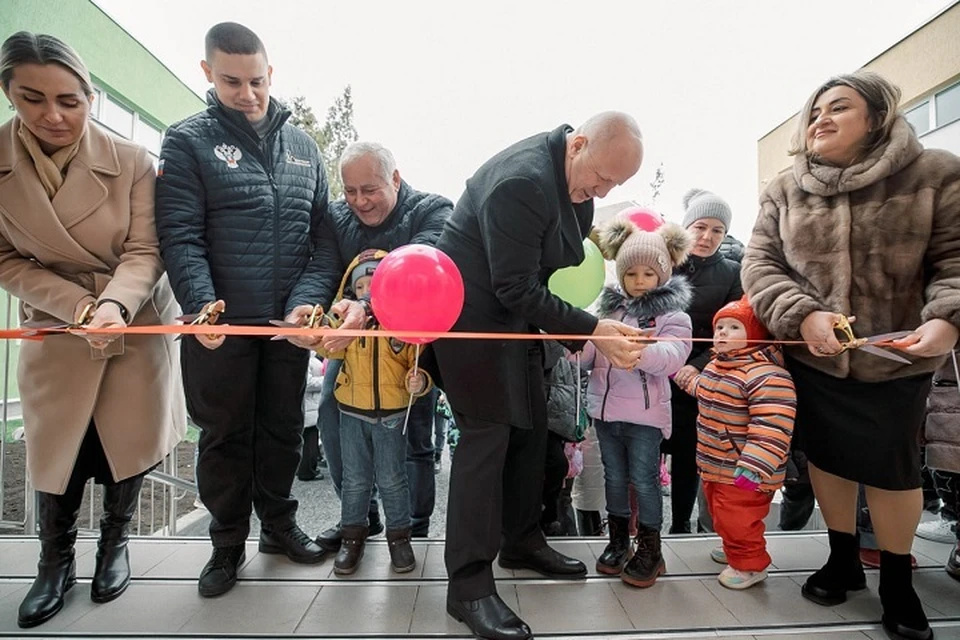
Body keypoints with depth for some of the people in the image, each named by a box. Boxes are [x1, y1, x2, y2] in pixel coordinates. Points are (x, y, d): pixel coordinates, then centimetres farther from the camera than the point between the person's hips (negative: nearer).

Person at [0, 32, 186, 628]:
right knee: (55, 449, 9)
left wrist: (113, 304, -31)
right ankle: (56, 561, 35)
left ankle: (115, 542, 36)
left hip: (137, 323, -1)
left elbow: (145, 251, -13)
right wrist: (79, 306, -19)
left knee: (127, 443, 9)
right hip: (56, 326, 1)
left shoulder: (132, 162, -12)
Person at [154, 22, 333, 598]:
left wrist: (308, 298, -12)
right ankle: (228, 543, 30)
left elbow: (322, 235, 3)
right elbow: (180, 236, -8)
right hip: (222, 323, -2)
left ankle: (279, 524, 34)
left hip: (289, 322, 3)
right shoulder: (188, 142, 1)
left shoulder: (303, 146, 9)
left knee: (284, 427, 14)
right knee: (225, 434, 10)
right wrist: (201, 303, -24)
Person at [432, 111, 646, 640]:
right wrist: (592, 330, -26)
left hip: (518, 312, 9)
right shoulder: (522, 181, -26)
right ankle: (468, 584, 2)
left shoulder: (578, 180, 4)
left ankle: (522, 540, 30)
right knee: (488, 436, -10)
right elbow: (515, 287, -27)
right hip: (472, 311, -9)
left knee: (531, 428, 12)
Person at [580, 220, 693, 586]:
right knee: (614, 476, 15)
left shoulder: (672, 314, -5)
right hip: (605, 408, 5)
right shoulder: (609, 306, 8)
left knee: (644, 480, 6)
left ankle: (650, 550, 23)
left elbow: (670, 357, -23)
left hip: (644, 414, -4)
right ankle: (618, 541, 32)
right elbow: (588, 357, 10)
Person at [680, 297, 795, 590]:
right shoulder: (715, 366, 5)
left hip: (742, 472, -9)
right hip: (714, 465, 10)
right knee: (721, 514, 25)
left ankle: (749, 564, 27)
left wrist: (754, 468, -37)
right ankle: (734, 550, 46)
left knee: (738, 518, 4)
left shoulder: (766, 375, -26)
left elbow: (772, 429, -33)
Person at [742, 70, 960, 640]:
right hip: (812, 357, 2)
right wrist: (802, 314, -20)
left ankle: (897, 578, 34)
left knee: (893, 468, 9)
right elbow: (760, 263, -4)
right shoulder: (785, 191, 1)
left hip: (896, 359, -2)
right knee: (827, 458, 14)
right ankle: (844, 558, 37)